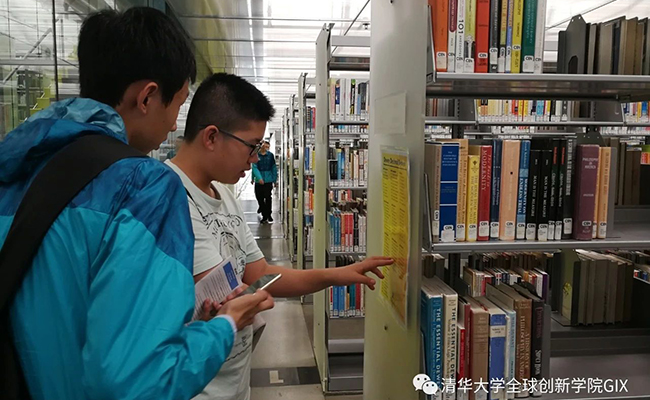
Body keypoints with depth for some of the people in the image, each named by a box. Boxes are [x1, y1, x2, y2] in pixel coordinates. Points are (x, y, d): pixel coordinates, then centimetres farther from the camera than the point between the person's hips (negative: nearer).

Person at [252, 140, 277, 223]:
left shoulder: (270, 155, 2)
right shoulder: (256, 155, -2)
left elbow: (274, 168, 6)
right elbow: (254, 167, -7)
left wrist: (275, 179, 2)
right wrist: (259, 178, -18)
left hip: (268, 180, 0)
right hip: (258, 181, 0)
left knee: (268, 198, -1)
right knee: (259, 197, 5)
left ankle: (268, 215, 14)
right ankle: (264, 216, 19)